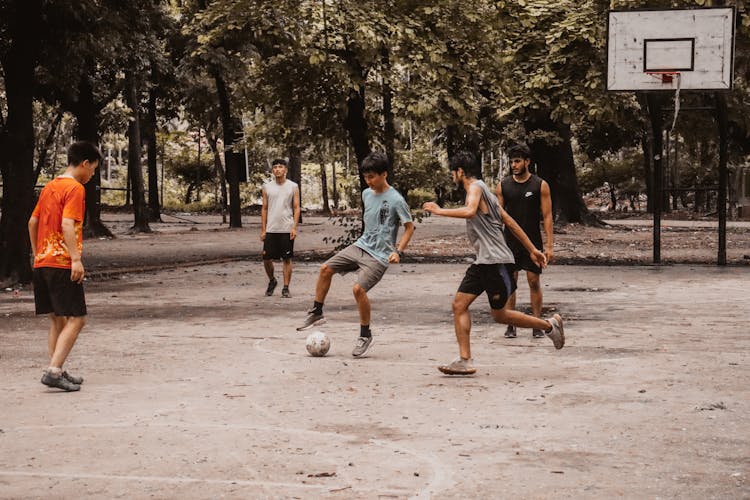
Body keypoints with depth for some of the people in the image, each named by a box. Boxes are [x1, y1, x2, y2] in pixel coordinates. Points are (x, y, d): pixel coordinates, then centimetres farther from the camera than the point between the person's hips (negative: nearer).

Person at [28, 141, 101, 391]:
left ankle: (57, 372, 15)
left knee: (57, 319, 13)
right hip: (62, 264, -9)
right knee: (76, 319, -7)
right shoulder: (75, 188, -9)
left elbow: (32, 222, 21)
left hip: (42, 264, 9)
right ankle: (54, 371, -15)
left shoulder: (49, 187, 17)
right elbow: (67, 224, -20)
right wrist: (76, 259, -23)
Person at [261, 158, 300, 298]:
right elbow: (264, 209, 10)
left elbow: (296, 208, 1)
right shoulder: (267, 187, 8)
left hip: (287, 229, -2)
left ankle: (286, 288, 8)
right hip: (271, 229, 2)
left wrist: (294, 227, -9)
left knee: (287, 259, 1)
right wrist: (263, 230, 4)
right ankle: (272, 281, 25)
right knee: (267, 259, 1)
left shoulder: (293, 187, 3)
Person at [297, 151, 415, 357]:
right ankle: (316, 313, 12)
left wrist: (398, 251, -19)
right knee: (326, 268, -2)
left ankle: (365, 335, -3)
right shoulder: (366, 194, 8)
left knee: (359, 288, -21)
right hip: (360, 246, 8)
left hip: (379, 256, -7)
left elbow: (409, 227, -9)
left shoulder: (396, 200, -14)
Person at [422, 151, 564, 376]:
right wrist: (532, 249, 23)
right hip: (482, 262, 10)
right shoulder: (481, 190, 21)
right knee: (459, 305, 7)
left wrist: (439, 211, -23)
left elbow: (469, 211, -32)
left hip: (494, 260, -10)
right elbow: (510, 222, 22)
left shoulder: (476, 187, -9)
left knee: (500, 314, -4)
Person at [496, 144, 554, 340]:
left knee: (534, 281, 0)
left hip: (533, 241, -2)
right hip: (510, 241, 2)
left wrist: (549, 245, -9)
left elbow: (547, 216, -3)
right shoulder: (503, 186, 4)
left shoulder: (540, 185, -2)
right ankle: (510, 325, 8)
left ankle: (537, 325, 7)